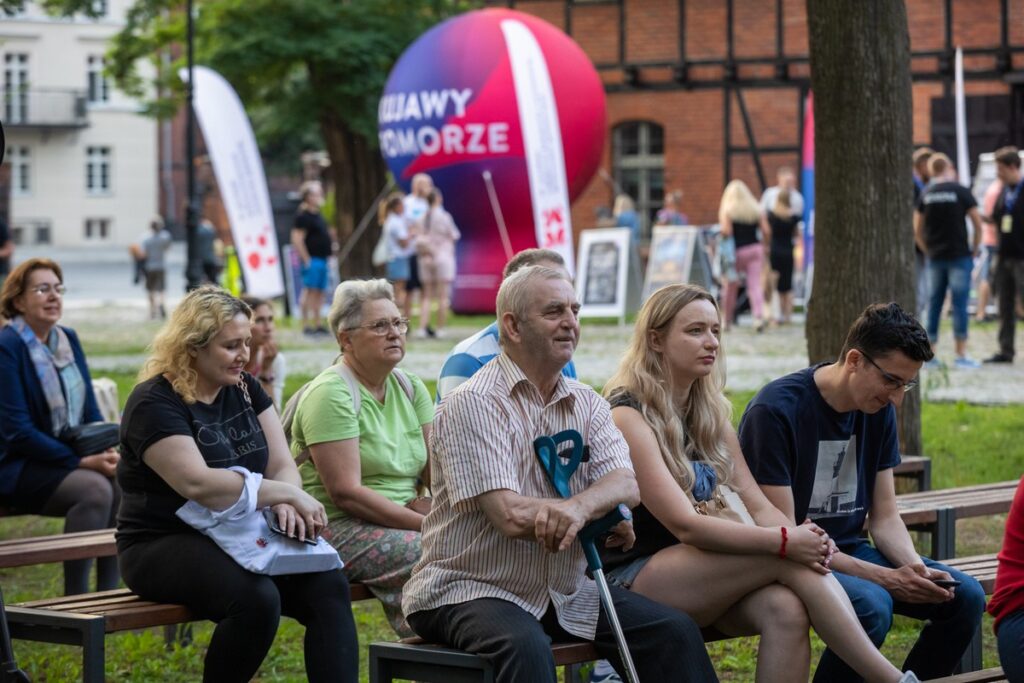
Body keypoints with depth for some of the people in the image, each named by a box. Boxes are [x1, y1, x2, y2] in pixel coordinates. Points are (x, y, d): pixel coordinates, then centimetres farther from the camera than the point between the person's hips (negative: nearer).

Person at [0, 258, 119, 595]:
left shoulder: (68, 339, 12)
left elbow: (90, 411, 16)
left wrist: (105, 450, -6)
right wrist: (83, 462, -19)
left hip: (71, 458, 7)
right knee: (94, 489, -31)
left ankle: (108, 594, -17)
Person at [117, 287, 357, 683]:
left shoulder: (244, 389, 10)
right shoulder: (154, 404, -12)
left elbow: (282, 465, 5)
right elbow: (199, 485, -26)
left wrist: (285, 507, -19)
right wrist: (288, 494, -23)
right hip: (165, 546, -7)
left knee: (329, 586, -20)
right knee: (256, 599, -34)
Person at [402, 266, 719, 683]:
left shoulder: (587, 405, 10)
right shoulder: (473, 404, -11)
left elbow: (626, 485, -8)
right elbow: (510, 516, -21)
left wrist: (579, 507, -32)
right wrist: (603, 519, -9)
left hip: (566, 594, 6)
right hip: (469, 590, -6)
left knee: (675, 632, -9)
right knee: (526, 647, -36)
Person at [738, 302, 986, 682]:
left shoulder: (879, 410, 4)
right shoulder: (775, 411, -20)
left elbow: (884, 517, 8)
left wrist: (916, 567, -15)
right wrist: (885, 577, -25)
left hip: (848, 551, 8)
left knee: (966, 596, -7)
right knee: (871, 604, -34)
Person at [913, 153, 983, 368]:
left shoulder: (925, 195, 6)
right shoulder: (961, 191, -5)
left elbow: (917, 231, 8)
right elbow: (978, 224, -6)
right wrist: (974, 250, 4)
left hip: (935, 258, 4)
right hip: (959, 256, -4)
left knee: (934, 304, 9)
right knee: (959, 304, -3)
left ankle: (930, 355, 10)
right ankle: (961, 355, -4)